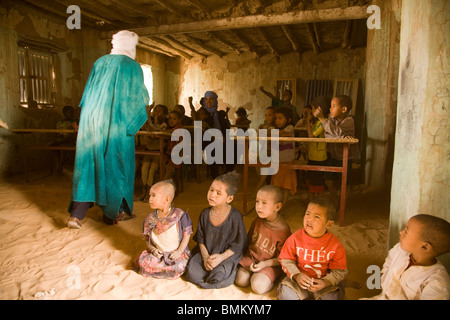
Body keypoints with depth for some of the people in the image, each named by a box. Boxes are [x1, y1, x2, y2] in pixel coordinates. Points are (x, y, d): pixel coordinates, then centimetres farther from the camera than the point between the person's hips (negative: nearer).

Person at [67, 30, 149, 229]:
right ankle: (113, 212, 17)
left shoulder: (100, 62, 12)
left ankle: (76, 214, 3)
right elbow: (139, 98, -3)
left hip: (92, 120, 5)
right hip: (115, 123, -5)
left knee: (89, 163, 7)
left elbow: (88, 94, 15)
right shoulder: (132, 66, -4)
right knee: (115, 164, 6)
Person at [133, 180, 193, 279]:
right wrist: (152, 249, -9)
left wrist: (179, 251, -14)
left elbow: (187, 234, -6)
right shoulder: (150, 218, 1)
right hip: (158, 253, 3)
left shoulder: (179, 215, -11)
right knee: (142, 262, -22)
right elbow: (147, 238, 9)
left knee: (177, 267, -30)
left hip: (177, 253, -2)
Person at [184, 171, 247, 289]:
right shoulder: (205, 213, -1)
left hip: (227, 255, -3)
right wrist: (205, 256, -10)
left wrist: (222, 257, -19)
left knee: (219, 276, -27)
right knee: (192, 273, -19)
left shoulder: (235, 216, -15)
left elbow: (238, 244, -10)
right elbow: (200, 238, 5)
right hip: (206, 253, 3)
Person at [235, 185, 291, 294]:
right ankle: (252, 272, 15)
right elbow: (249, 239, 13)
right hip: (251, 257, 5)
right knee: (240, 281, -11)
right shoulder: (257, 221, -4)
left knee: (258, 287, -22)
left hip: (270, 264, -5)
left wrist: (265, 264, -21)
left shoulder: (283, 230, -21)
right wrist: (245, 253, 2)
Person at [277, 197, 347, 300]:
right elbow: (286, 260, -4)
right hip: (299, 280, 0)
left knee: (333, 297, -25)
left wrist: (326, 282, -21)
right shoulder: (295, 238, -11)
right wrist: (296, 275, -20)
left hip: (322, 282, 0)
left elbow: (339, 271, -5)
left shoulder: (335, 245, -12)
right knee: (285, 293, -23)